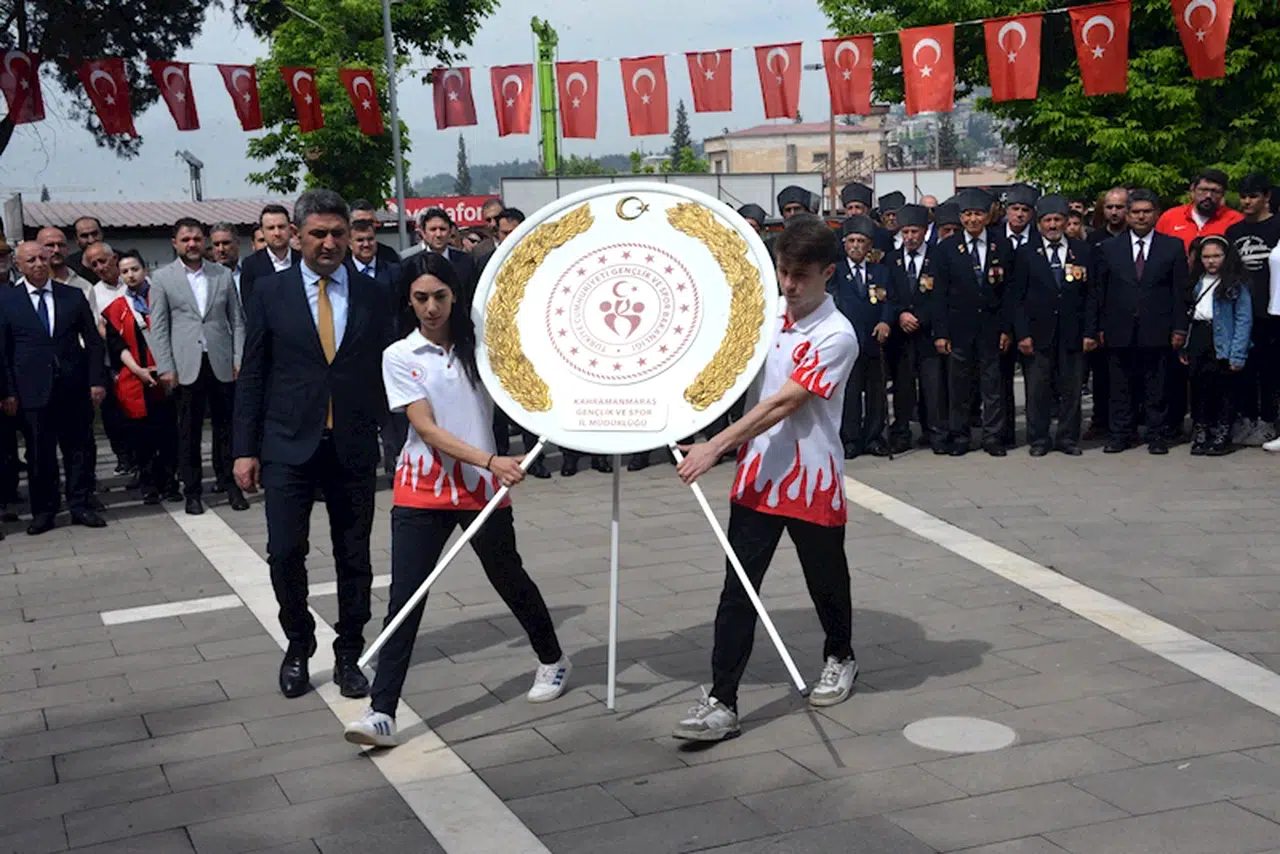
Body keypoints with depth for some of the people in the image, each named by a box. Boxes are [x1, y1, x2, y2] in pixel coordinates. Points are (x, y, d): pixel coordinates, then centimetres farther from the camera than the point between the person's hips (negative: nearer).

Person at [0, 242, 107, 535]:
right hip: (34, 390, -1)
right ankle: (43, 511, 15)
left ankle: (80, 506, 16)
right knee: (39, 453, 4)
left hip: (74, 387, 1)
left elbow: (93, 341, 7)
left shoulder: (74, 296, 7)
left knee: (79, 448, 6)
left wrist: (97, 381, -1)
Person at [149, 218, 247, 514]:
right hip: (186, 366, -1)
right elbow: (158, 327, 2)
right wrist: (165, 368, -5)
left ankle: (231, 484, 16)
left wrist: (240, 359, 0)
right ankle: (192, 492, 12)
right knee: (189, 431, 4)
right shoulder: (162, 278, 4)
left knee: (226, 427, 5)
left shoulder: (223, 275, 9)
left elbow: (237, 320, 9)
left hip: (222, 364, 1)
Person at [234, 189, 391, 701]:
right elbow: (252, 377, 3)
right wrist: (245, 449, -2)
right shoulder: (271, 295, 2)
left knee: (354, 557, 7)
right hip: (289, 447, -1)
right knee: (285, 553, -2)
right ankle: (298, 646, 21)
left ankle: (349, 654, 22)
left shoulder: (373, 295, 5)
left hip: (354, 447, 1)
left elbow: (386, 369, 7)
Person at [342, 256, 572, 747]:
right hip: (422, 490, -1)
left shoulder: (481, 343, 2)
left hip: (482, 487, 1)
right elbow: (427, 429, -13)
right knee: (404, 599, -7)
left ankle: (552, 660, 40)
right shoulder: (400, 356, -3)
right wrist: (490, 461, -24)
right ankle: (382, 712, -6)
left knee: (509, 578, 16)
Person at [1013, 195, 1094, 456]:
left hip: (1072, 334, 1)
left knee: (1071, 388, 5)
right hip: (1038, 334, -1)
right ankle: (1038, 439, 12)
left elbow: (1091, 295, 6)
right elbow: (1018, 298, 1)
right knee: (1037, 390, 2)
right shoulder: (1025, 254, 4)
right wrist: (1022, 334, -7)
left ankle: (1068, 438, 16)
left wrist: (1089, 332, -1)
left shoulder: (1082, 251, 8)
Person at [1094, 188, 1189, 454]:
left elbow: (1180, 291, 5)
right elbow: (1099, 291, 7)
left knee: (1156, 388, 4)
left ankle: (1156, 435, 13)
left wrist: (1179, 328, -1)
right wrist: (1099, 327, 1)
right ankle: (1120, 435, 14)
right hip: (1119, 331, 1)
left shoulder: (1173, 247, 6)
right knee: (1121, 388, 6)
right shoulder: (1108, 248, 7)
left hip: (1157, 331, -1)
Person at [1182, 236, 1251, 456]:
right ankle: (1199, 437, 16)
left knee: (1221, 390, -1)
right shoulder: (1196, 282, 14)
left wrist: (1237, 354, -16)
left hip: (1222, 343, -5)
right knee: (1198, 388, 7)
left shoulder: (1237, 284, -4)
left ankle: (1221, 437, 10)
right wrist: (1183, 346, 6)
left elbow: (1244, 320, -9)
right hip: (1197, 340, 5)